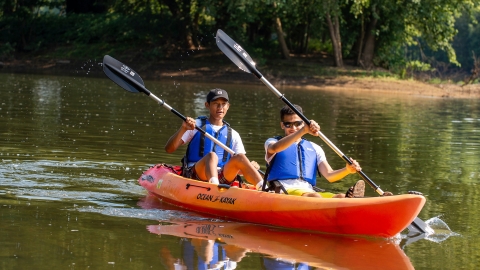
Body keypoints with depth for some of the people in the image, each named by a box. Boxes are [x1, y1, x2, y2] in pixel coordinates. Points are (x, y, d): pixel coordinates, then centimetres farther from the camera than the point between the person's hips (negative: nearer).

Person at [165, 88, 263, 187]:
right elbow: (169, 149, 3)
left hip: (223, 178, 3)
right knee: (211, 156, -33)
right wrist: (183, 129, -13)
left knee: (239, 158, -24)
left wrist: (250, 167, -9)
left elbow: (240, 167, 14)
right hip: (196, 175, -3)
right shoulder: (196, 126, 12)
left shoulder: (233, 135, 21)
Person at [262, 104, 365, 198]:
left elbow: (329, 175, 14)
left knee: (341, 197, -29)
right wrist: (304, 130, -22)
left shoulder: (314, 148, 28)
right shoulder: (272, 142, 17)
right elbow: (275, 148, -12)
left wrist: (347, 170, -10)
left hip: (309, 192, 5)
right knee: (314, 196, -38)